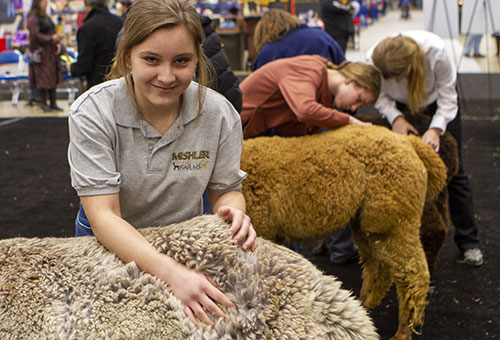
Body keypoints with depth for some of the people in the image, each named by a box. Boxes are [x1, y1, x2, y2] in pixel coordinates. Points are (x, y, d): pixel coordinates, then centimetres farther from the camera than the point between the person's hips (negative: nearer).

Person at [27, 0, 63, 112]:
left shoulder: (46, 17, 17)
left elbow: (53, 32, 20)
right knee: (43, 78, -5)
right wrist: (51, 38, -17)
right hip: (41, 52, -9)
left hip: (51, 52, 9)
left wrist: (57, 43, 3)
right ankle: (43, 104, 4)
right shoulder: (33, 18, -11)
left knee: (53, 77, 10)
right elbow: (35, 36, -18)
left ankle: (53, 103, 16)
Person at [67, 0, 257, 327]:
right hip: (109, 242, -1)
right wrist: (171, 272, -40)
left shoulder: (220, 113, -13)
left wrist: (233, 211, -26)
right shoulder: (92, 112, -21)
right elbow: (103, 216, -26)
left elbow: (226, 189, -1)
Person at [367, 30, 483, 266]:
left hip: (437, 101, -1)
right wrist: (395, 118, -32)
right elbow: (380, 95, -15)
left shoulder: (434, 50, -39)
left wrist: (436, 129, -37)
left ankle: (468, 241, 10)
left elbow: (448, 96, -25)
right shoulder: (373, 59, -34)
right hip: (401, 106, 2)